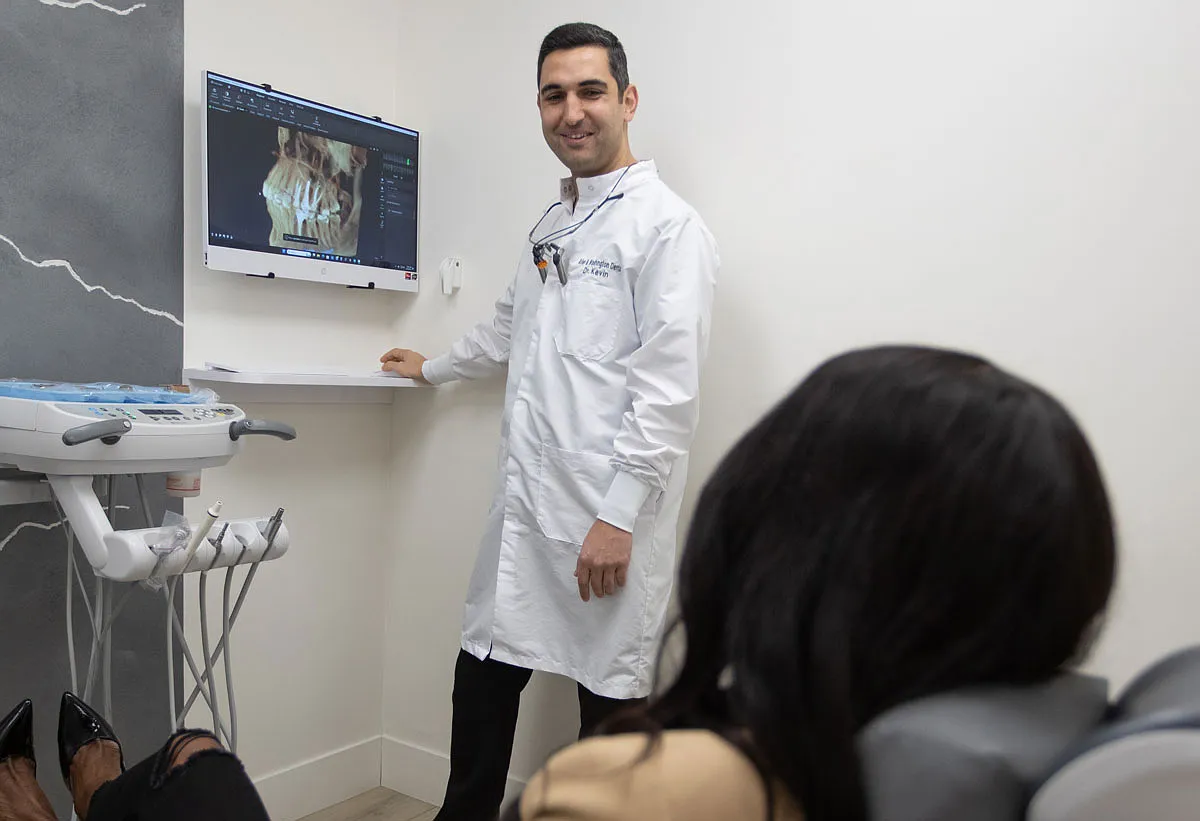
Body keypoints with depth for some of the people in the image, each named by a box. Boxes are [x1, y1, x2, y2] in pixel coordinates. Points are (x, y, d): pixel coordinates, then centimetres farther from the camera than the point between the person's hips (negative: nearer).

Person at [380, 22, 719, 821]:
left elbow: (668, 388, -17)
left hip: (606, 517, -8)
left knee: (611, 697, 7)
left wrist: (618, 517, -19)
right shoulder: (551, 225, 16)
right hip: (524, 506, 8)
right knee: (484, 677, 18)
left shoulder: (666, 225, -10)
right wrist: (432, 368, 44)